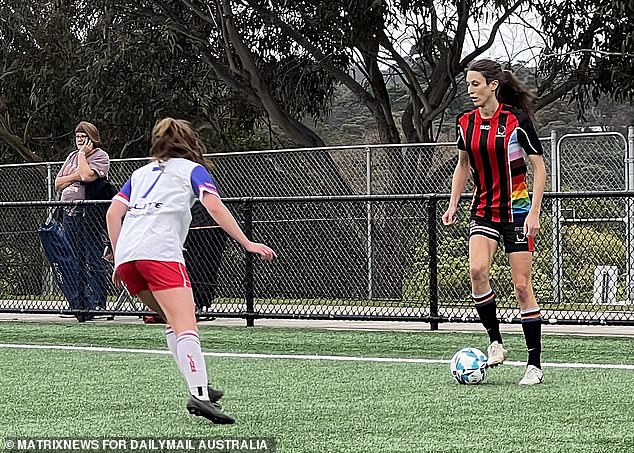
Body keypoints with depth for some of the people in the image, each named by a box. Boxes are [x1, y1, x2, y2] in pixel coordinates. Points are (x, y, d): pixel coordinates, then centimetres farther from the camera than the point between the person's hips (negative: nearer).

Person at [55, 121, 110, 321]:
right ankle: (77, 303, 14)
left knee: (93, 259, -8)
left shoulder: (100, 156, -2)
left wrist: (83, 154, -7)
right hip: (69, 213, 7)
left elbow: (86, 175, -20)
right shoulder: (72, 156, 20)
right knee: (75, 261, 10)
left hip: (89, 213, -7)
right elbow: (58, 183, 15)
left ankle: (97, 302, -9)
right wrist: (75, 176, -2)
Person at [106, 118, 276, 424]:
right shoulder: (192, 169, 16)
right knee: (185, 326, -17)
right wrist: (246, 243, -4)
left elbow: (113, 213, 21)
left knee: (173, 322, 20)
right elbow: (215, 207, -1)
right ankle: (199, 395, -34)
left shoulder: (141, 173, 30)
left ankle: (199, 387, 13)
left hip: (126, 255, 6)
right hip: (160, 251, -6)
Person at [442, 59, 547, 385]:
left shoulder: (516, 119, -11)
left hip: (517, 210, -4)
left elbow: (539, 167, -8)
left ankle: (535, 364, 4)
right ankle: (495, 342, -7)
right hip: (483, 210, 4)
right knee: (477, 269, -21)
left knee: (522, 285, -4)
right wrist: (453, 204, 9)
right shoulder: (466, 123, 4)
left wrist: (534, 212, -16)